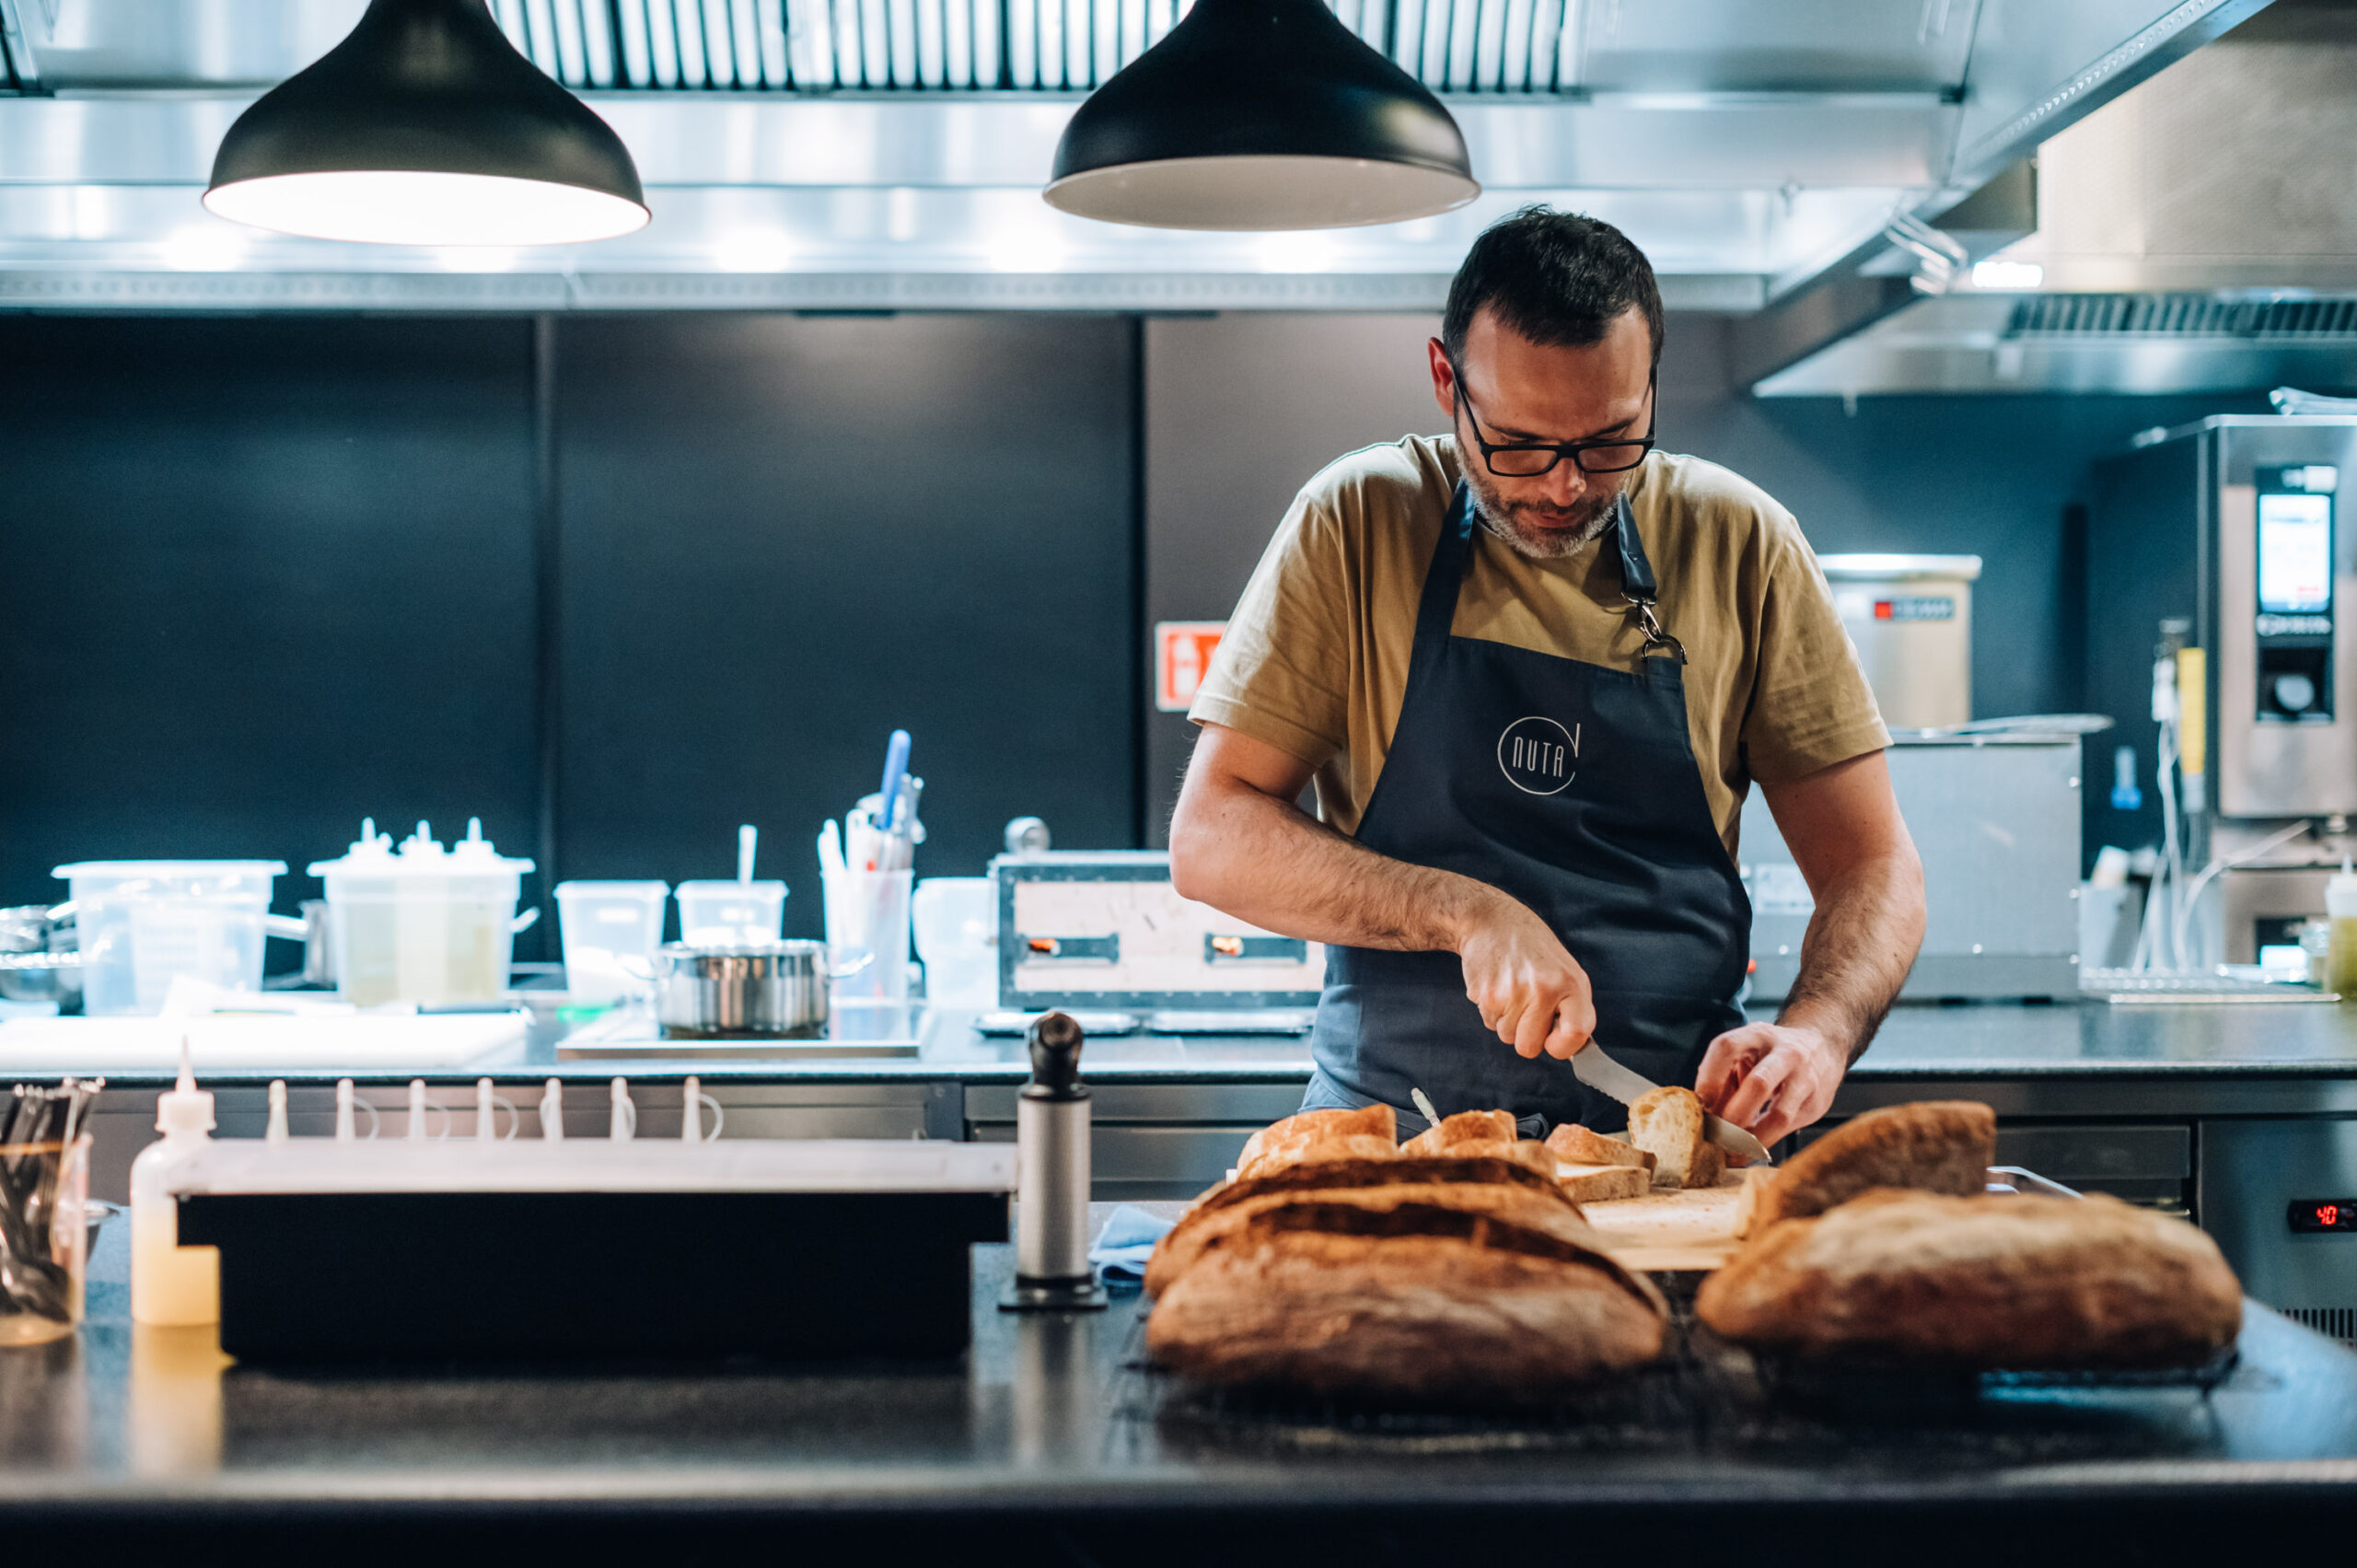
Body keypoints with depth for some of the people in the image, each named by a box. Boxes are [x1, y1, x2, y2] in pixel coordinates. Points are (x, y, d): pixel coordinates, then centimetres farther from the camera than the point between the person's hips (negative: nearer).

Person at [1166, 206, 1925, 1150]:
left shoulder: (1740, 544, 1)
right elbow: (1210, 839, -4)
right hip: (1392, 1130, -1)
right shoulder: (1356, 524, -2)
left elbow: (1872, 869, 5)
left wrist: (1815, 1037, -15)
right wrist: (1469, 915, -17)